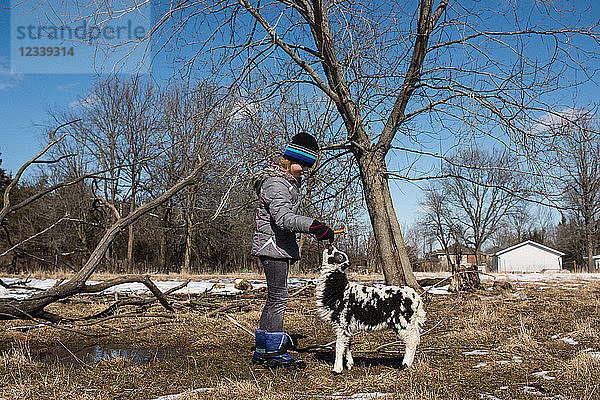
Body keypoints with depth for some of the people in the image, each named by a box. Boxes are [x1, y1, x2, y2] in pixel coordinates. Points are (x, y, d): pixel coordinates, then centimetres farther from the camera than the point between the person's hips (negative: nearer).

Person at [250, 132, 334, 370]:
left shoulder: (290, 182, 18)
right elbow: (283, 218, -30)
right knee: (278, 298, -8)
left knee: (274, 299, 12)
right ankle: (275, 353, -2)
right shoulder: (275, 183, -15)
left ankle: (261, 351, 19)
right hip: (272, 245, -11)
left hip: (281, 247, 11)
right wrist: (313, 226, -39)